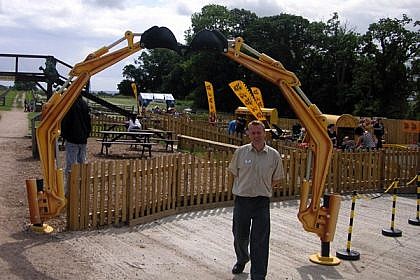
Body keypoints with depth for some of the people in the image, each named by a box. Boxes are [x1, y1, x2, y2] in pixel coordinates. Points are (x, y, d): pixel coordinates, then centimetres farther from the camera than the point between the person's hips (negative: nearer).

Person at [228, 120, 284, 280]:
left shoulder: (274, 155, -2)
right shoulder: (240, 152, -2)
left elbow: (276, 179, 9)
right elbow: (234, 173, 10)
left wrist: (262, 189, 3)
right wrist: (245, 187, 7)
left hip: (262, 202, -1)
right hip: (241, 199, 2)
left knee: (260, 241, 0)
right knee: (239, 235, 18)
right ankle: (241, 260, 47)